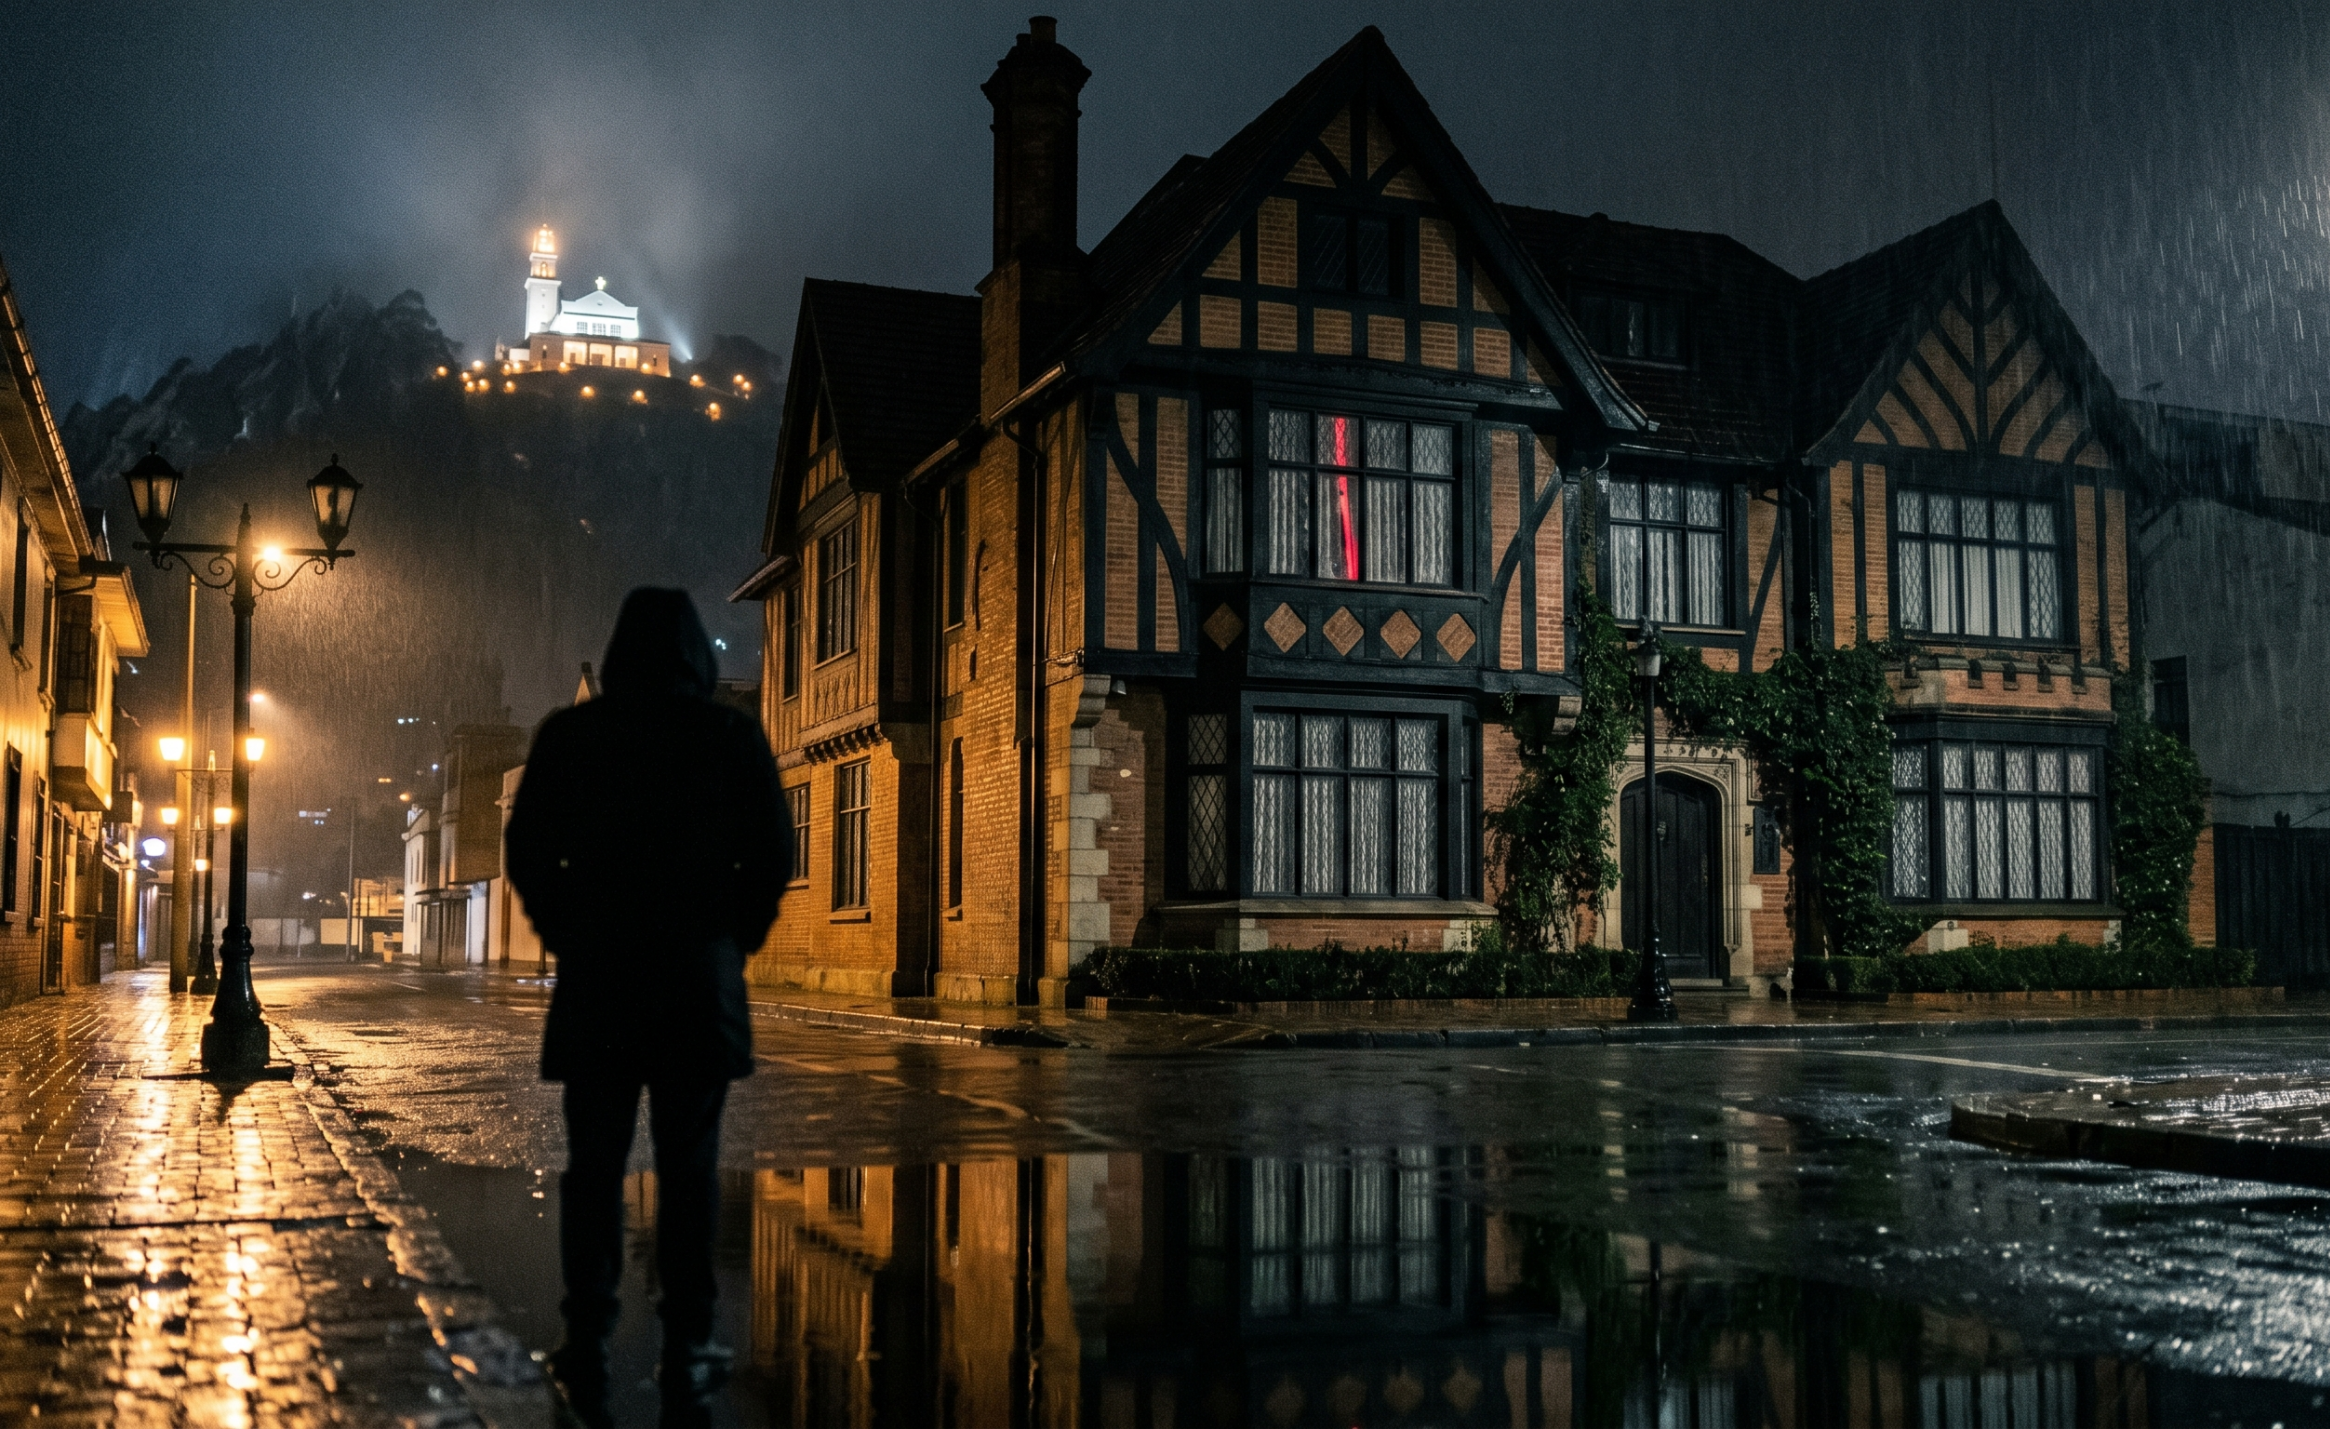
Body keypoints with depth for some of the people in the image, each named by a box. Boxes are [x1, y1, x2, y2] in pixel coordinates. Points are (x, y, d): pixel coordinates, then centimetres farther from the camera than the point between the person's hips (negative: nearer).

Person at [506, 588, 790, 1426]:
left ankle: (586, 1357, 8)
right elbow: (771, 853, -3)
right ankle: (687, 1352, 7)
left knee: (594, 1166, 6)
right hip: (700, 979, -1)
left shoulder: (569, 734, 2)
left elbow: (528, 853, 1)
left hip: (596, 979, 1)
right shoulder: (731, 735, -1)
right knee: (688, 1167, 5)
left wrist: (567, 939, 12)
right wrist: (733, 942, 9)